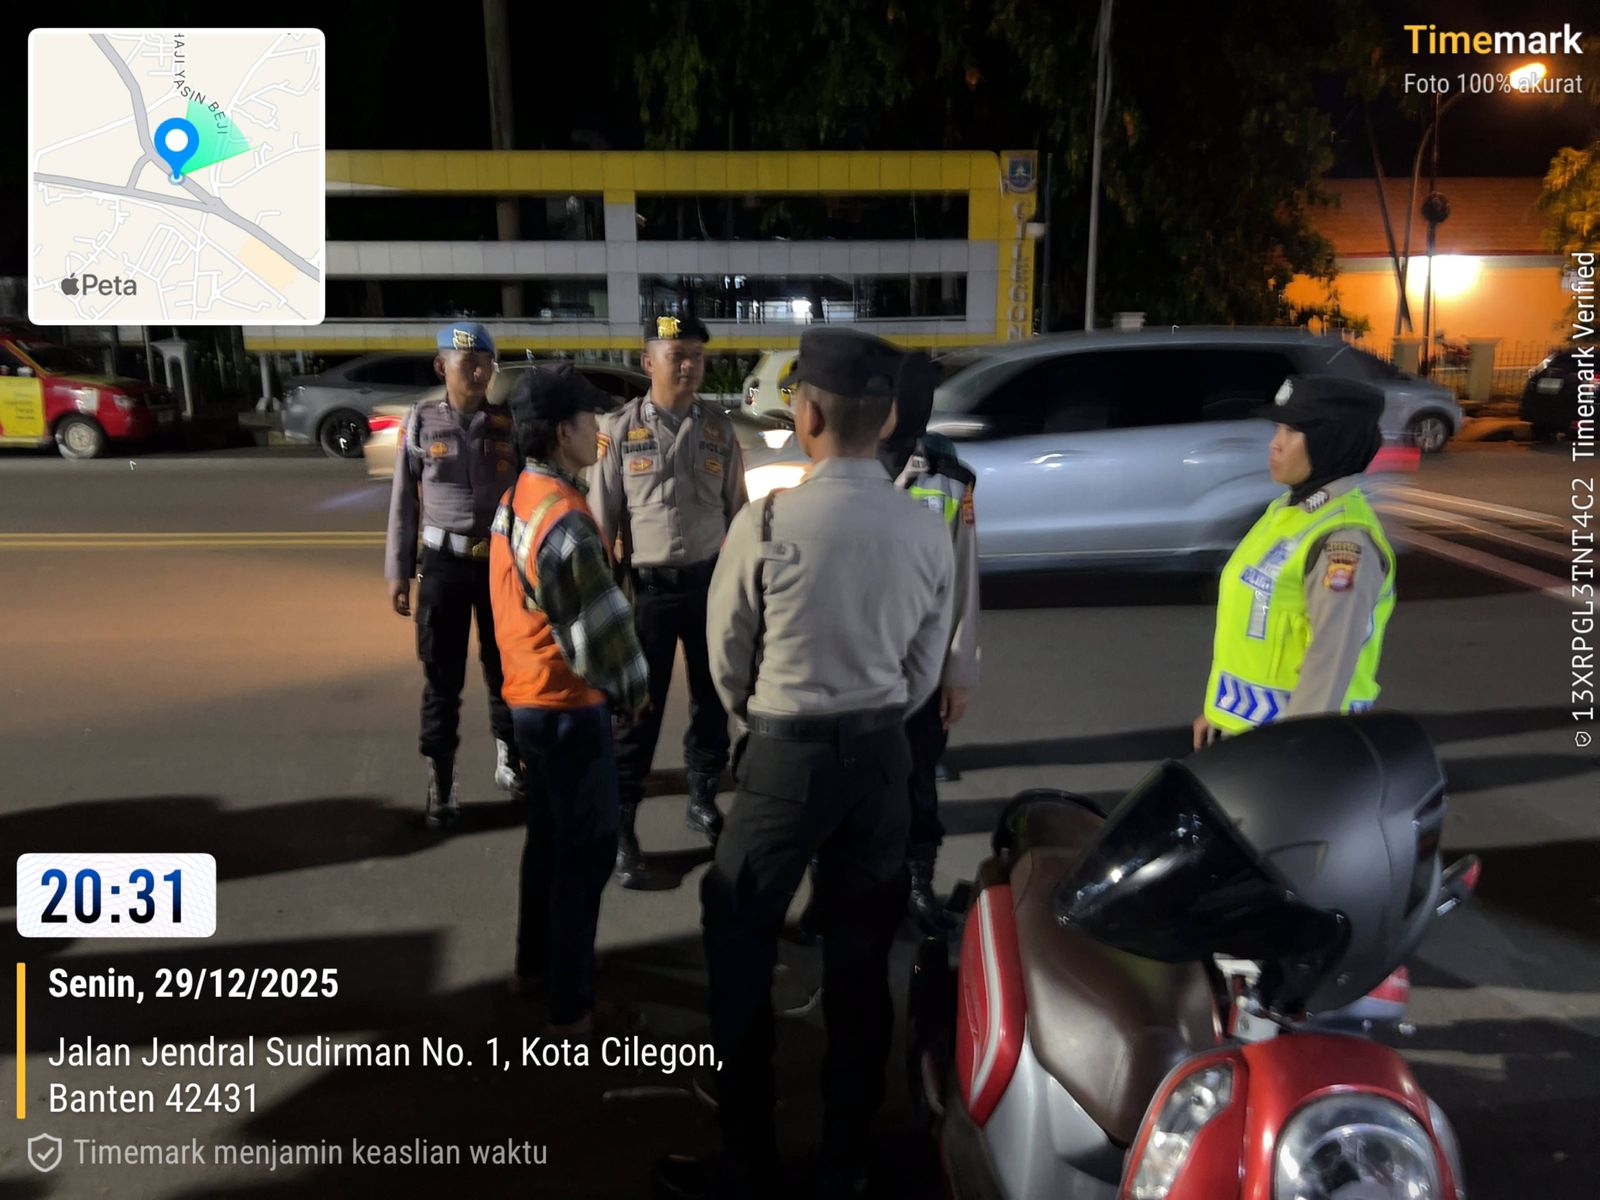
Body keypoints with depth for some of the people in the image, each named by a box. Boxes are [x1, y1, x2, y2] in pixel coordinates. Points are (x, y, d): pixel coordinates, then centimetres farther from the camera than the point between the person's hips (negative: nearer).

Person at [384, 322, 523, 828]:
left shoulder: (509, 424, 0)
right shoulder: (421, 422, -2)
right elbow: (403, 502, 2)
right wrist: (397, 571, 1)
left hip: (503, 562, 1)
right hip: (444, 564, -1)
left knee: (504, 669, 13)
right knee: (442, 676, 5)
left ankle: (508, 760, 32)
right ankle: (441, 786, 15)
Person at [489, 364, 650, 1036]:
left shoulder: (514, 502, 5)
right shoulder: (565, 522, -25)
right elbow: (602, 626, -23)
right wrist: (633, 686, -5)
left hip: (527, 695, 9)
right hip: (569, 704, -9)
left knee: (549, 831, 23)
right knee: (587, 849, 3)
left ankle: (534, 961, 40)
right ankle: (572, 1007, 15)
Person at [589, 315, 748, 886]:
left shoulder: (719, 429, 3)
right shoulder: (620, 429, -6)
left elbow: (735, 510, 8)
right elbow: (604, 518, -5)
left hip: (710, 581, 4)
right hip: (648, 586, -3)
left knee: (713, 699, 15)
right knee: (638, 709, 2)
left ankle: (703, 801, 35)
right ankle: (621, 827, 12)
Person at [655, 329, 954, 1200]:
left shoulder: (768, 523, -16)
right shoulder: (927, 531, -3)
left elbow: (727, 657, -3)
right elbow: (925, 668, 4)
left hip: (788, 754, -4)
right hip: (883, 749, 5)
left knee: (740, 941, 12)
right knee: (860, 953, 15)